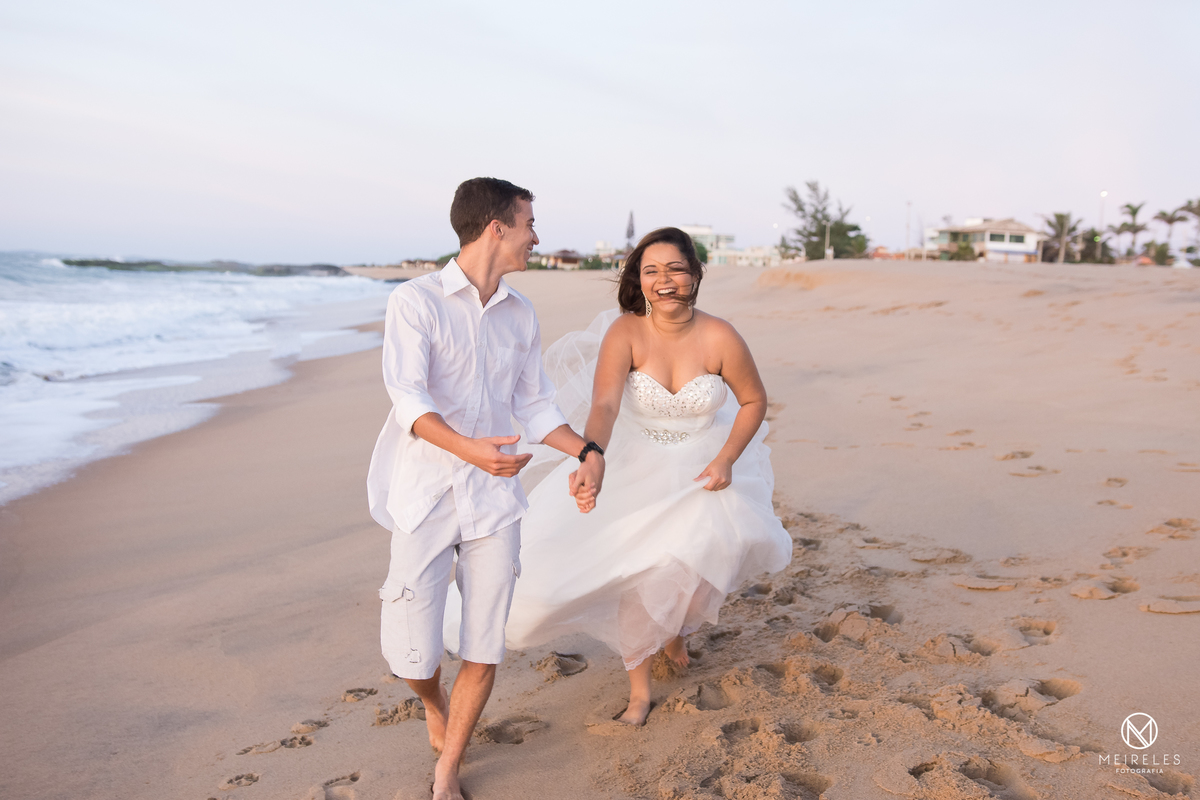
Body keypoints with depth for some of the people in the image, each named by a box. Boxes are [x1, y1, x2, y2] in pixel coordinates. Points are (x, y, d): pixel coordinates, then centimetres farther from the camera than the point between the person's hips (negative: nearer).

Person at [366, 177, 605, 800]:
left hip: (495, 497, 4)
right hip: (427, 497, -4)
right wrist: (466, 447, -37)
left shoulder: (521, 315, 11)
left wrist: (588, 451, 0)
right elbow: (407, 395, -19)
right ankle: (435, 704, 38)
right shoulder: (416, 300, -7)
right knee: (410, 655, 1)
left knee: (484, 651, 5)